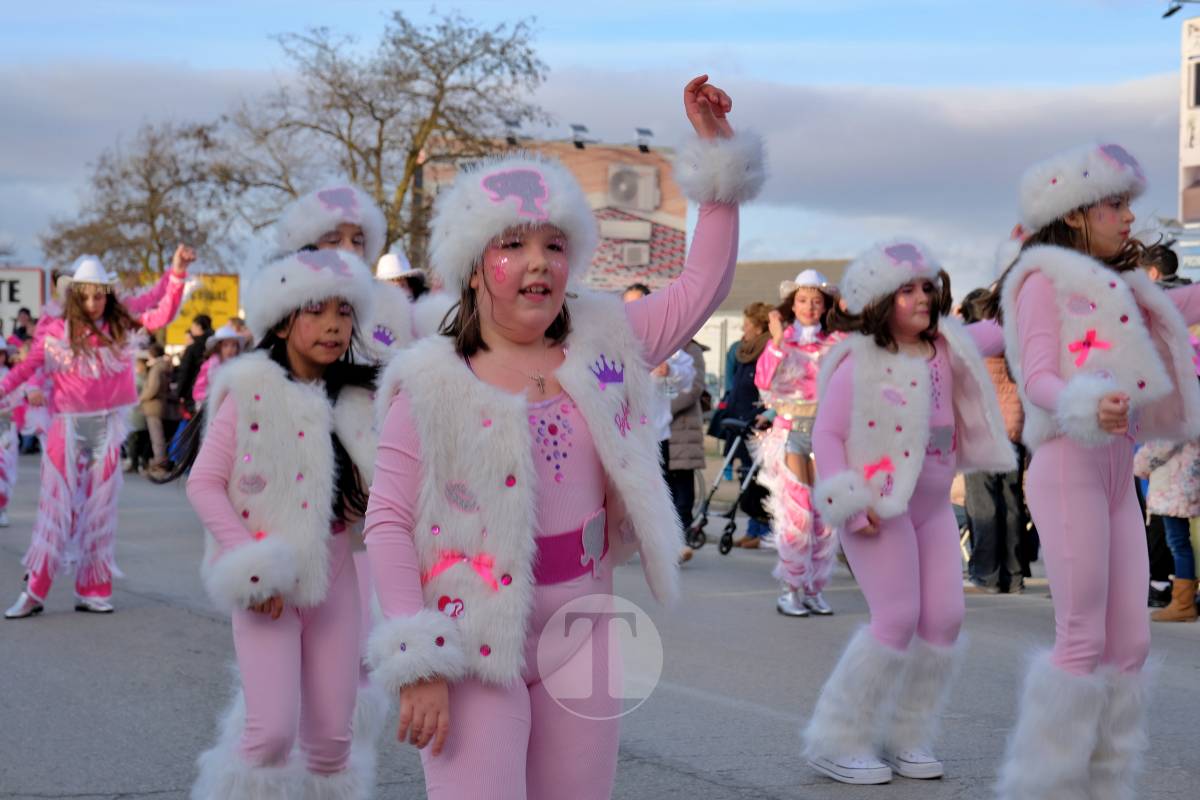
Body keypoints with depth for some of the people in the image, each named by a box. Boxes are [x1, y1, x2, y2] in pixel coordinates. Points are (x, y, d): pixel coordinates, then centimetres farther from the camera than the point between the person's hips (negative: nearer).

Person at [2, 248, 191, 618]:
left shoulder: (121, 327, 3)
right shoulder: (56, 331, -3)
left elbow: (163, 315, 1)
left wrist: (177, 272, -9)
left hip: (107, 426, 2)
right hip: (68, 426, -2)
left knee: (100, 508, 7)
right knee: (56, 506, -2)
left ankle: (92, 590, 13)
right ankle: (34, 592, 1)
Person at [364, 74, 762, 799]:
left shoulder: (604, 345, 4)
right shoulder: (432, 383, -8)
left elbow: (702, 287, 9)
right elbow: (388, 522, -10)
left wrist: (719, 152, 4)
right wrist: (416, 663, -17)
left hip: (580, 634, 4)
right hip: (476, 640, -4)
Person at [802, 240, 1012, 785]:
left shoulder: (946, 348, 6)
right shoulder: (858, 364, -11)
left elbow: (991, 336, 21)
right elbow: (827, 433, -12)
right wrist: (853, 505, -18)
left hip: (934, 506, 7)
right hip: (880, 508, -7)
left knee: (944, 618, 2)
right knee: (897, 619, -12)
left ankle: (906, 738, 17)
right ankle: (837, 741, 1)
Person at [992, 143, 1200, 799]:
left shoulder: (1110, 287, 21)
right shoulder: (1045, 278, -3)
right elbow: (1038, 379, -13)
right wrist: (1089, 409, -32)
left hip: (1117, 475, 8)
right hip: (1068, 467, -8)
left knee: (1129, 642, 5)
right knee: (1083, 641, -9)